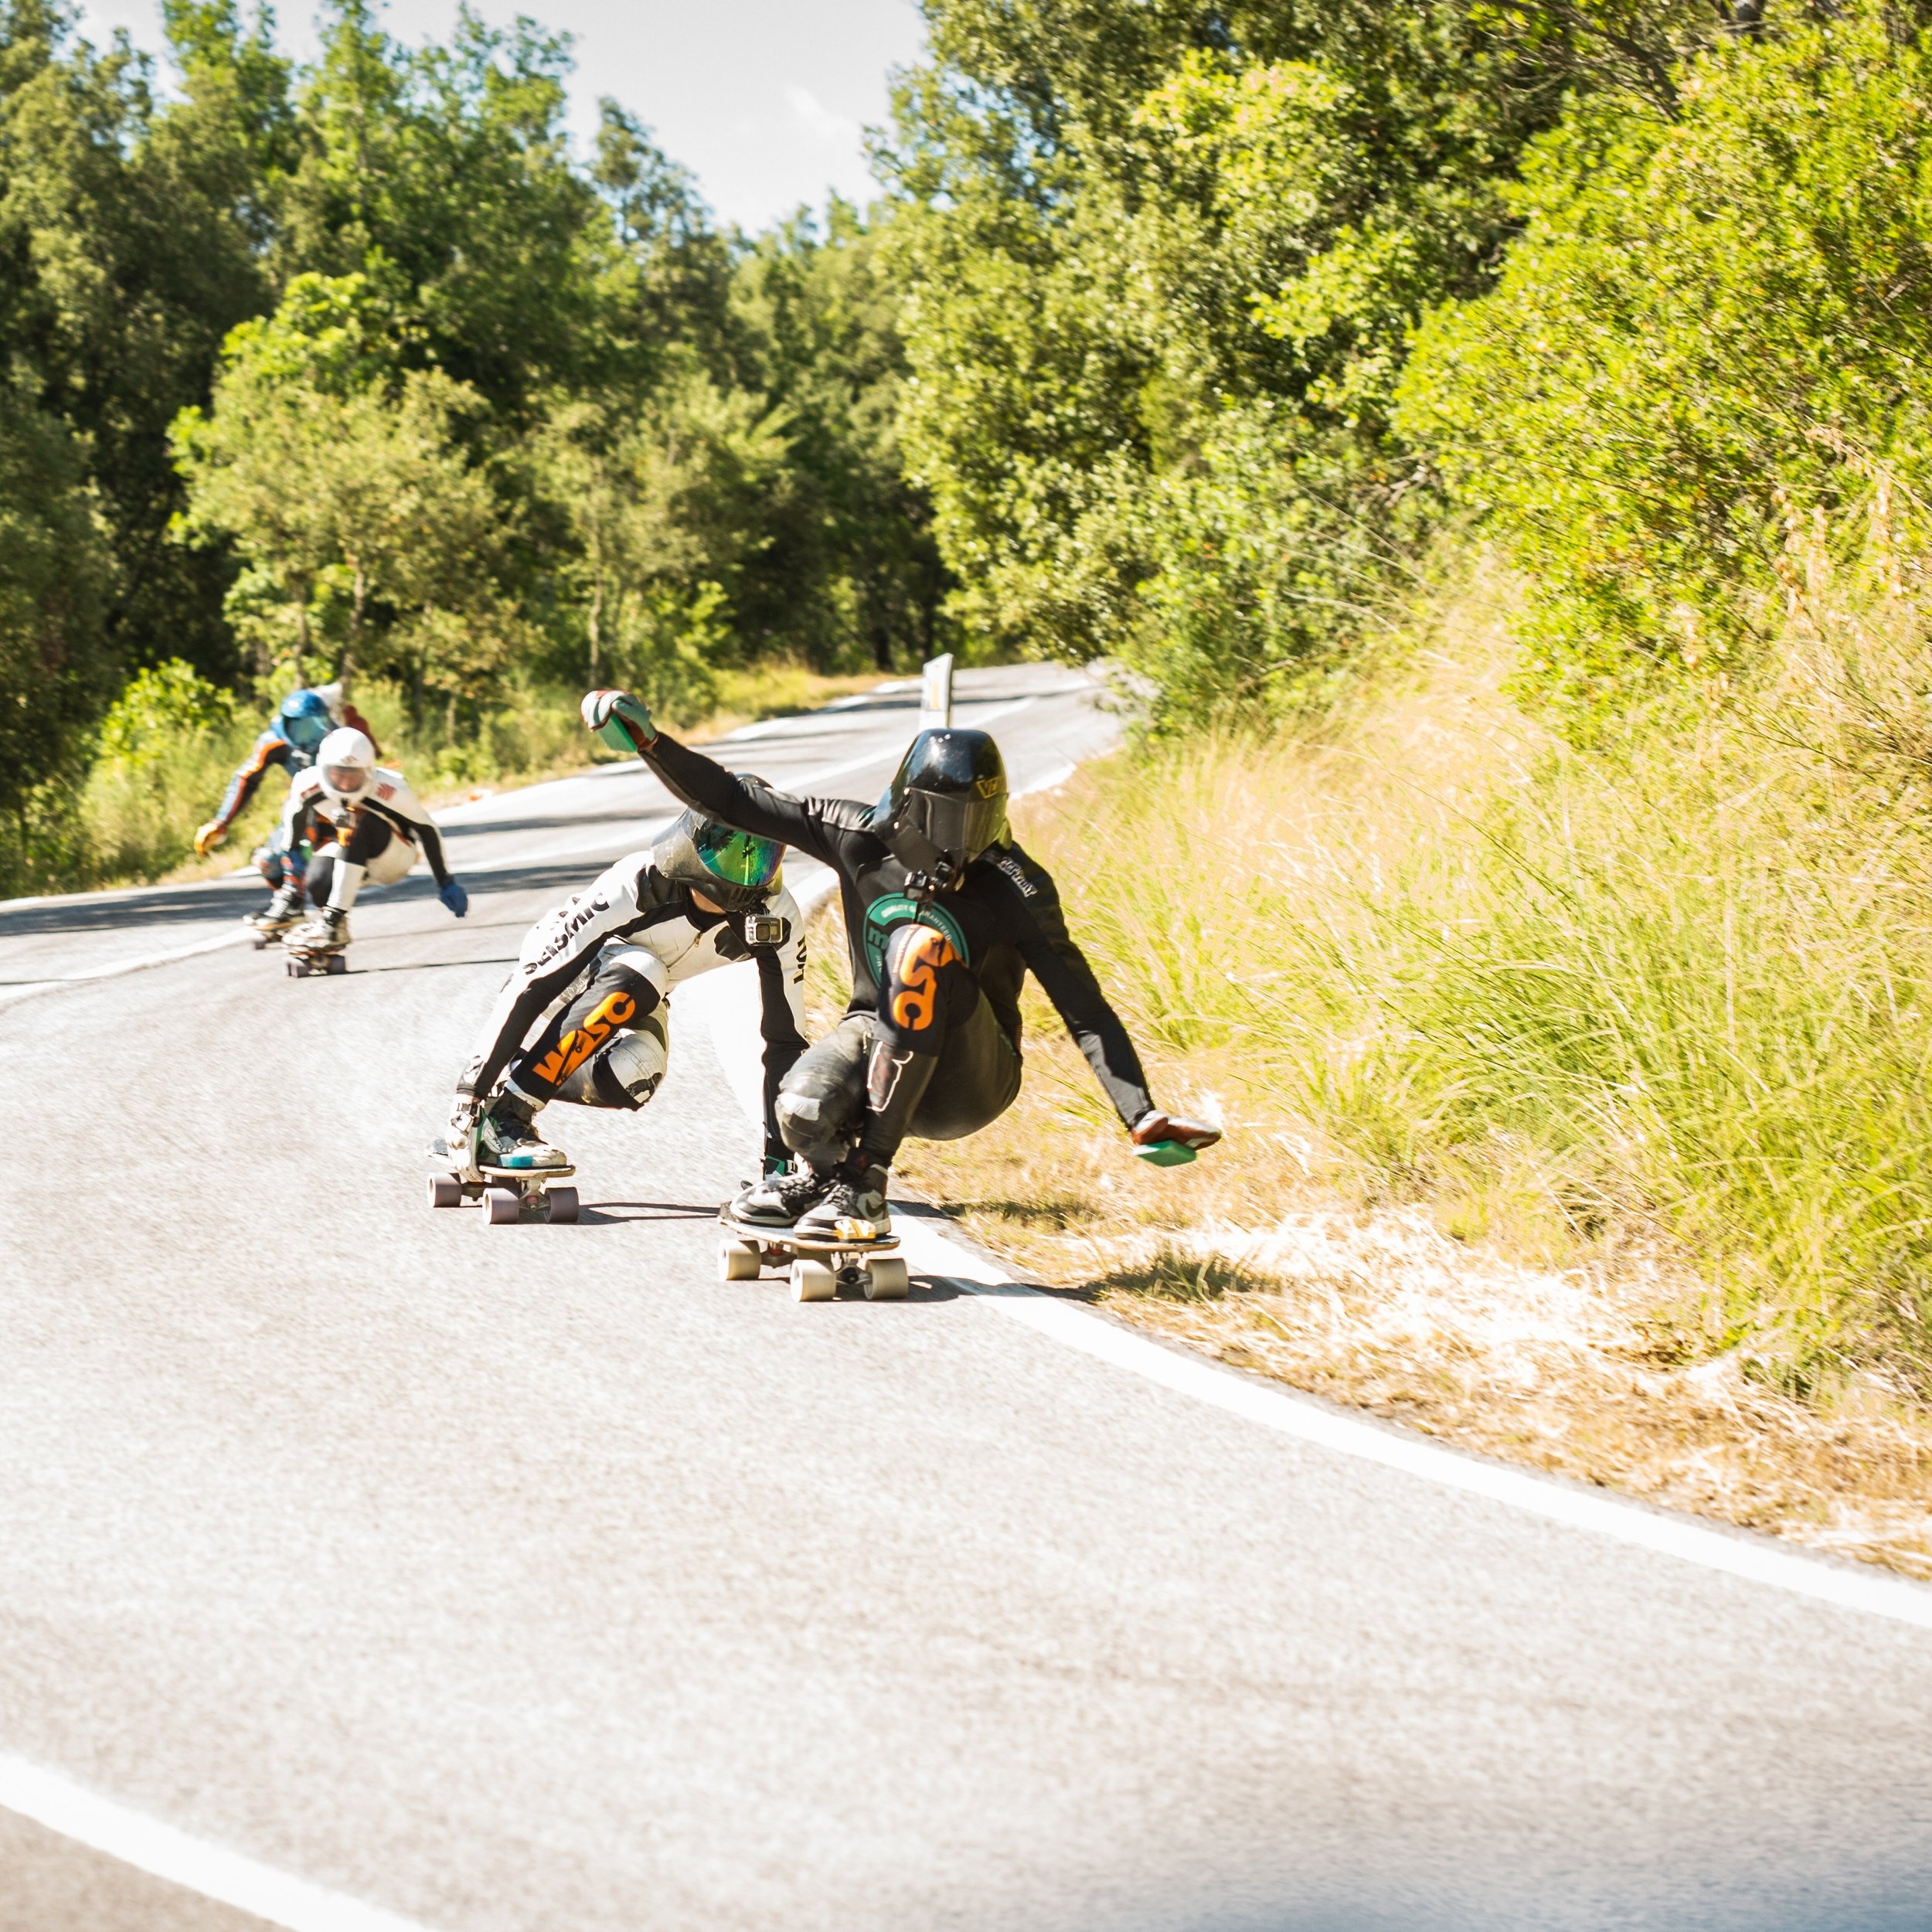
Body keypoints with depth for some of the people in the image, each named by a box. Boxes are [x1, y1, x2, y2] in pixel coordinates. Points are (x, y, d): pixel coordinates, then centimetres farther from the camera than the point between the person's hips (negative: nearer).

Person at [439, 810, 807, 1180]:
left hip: (637, 1005, 4)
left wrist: (778, 1155, -18)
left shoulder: (777, 917, -24)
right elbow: (534, 986, -36)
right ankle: (497, 1115, -31)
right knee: (636, 976, -39)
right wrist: (470, 1093, -38)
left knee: (631, 1077, -32)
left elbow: (785, 1037, -15)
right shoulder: (637, 885, -37)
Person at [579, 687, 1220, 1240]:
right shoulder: (865, 839, -10)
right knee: (803, 1111, -35)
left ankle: (867, 1183, -28)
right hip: (881, 1037, 2)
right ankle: (824, 1170, 8)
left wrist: (1142, 1117, -26)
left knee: (921, 943, -33)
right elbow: (735, 801, -3)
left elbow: (1085, 1011, -17)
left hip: (967, 1083, -2)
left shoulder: (1015, 892, -17)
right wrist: (647, 740, -14)